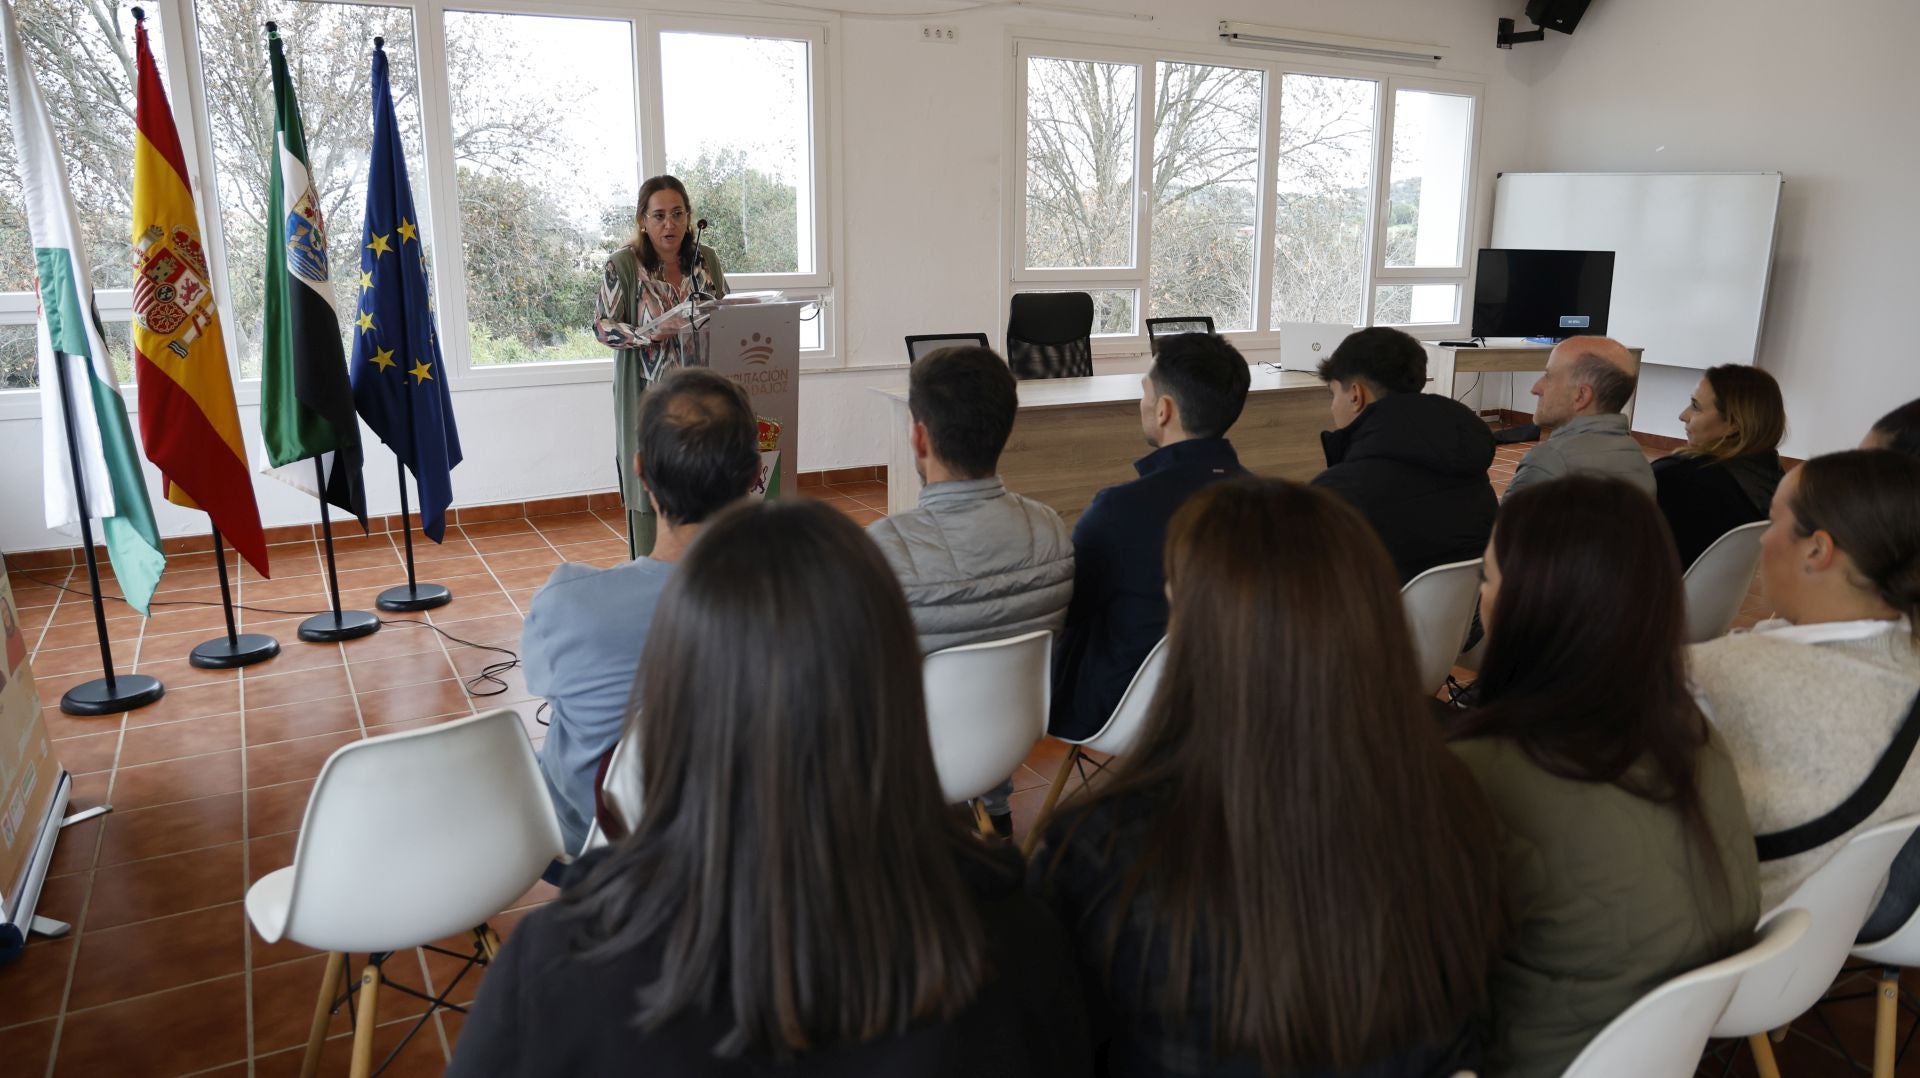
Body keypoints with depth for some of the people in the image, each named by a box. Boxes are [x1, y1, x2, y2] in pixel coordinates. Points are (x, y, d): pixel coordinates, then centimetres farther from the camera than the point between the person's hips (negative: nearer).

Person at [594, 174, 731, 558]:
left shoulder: (706, 259, 7)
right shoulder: (622, 265, -6)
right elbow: (602, 326, -6)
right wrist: (650, 333, -21)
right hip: (649, 397, -3)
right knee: (650, 491, 0)